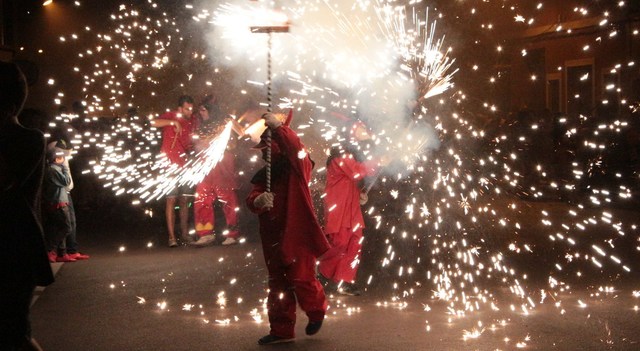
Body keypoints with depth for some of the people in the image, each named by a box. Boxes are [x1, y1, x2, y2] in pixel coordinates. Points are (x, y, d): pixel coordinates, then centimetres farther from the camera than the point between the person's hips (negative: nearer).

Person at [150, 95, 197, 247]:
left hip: (184, 166, 5)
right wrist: (173, 122, -25)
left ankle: (184, 233, 16)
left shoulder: (191, 122, 11)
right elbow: (154, 123, -22)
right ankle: (171, 237, -6)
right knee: (171, 200, -7)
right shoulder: (170, 116, -3)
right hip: (170, 165, -5)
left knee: (184, 200, 8)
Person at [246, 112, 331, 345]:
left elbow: (296, 148, -25)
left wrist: (278, 127, -33)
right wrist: (257, 201, -24)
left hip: (297, 235, -7)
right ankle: (281, 330, 19)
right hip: (273, 238, 7)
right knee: (278, 285, 11)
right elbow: (251, 199, 0)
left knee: (301, 279, -5)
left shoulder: (297, 168, -3)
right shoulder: (264, 175, 13)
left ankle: (316, 311, 25)